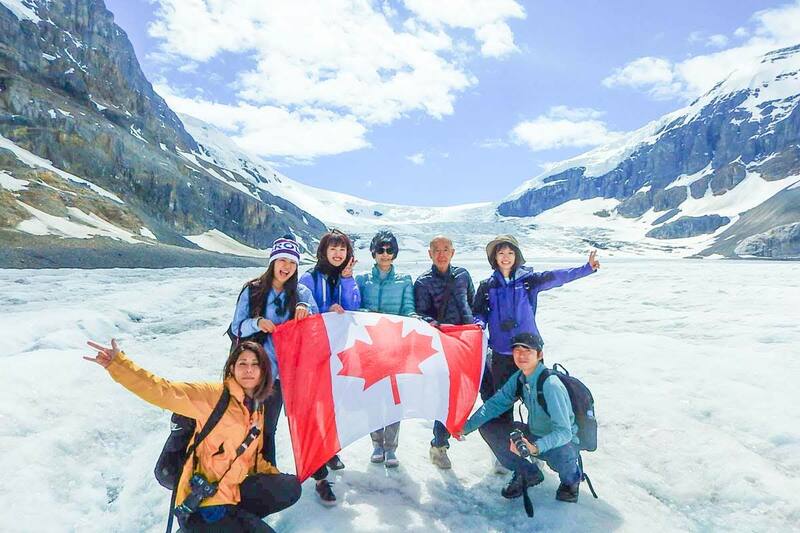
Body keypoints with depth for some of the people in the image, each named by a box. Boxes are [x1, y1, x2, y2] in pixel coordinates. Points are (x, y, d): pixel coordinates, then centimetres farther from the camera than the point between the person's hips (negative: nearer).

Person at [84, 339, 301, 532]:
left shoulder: (258, 407, 7)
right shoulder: (213, 396, -13)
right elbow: (165, 392, -25)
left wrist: (274, 475, 7)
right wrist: (117, 364, -36)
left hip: (232, 491, 7)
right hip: (202, 503, -7)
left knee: (290, 487, -7)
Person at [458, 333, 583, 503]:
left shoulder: (550, 385, -29)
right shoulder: (519, 378, -8)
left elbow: (563, 432, -33)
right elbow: (495, 403, -5)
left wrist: (535, 448, -49)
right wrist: (466, 426, -17)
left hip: (563, 442, -6)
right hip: (534, 435, 6)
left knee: (560, 454, -41)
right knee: (487, 426, -7)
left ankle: (571, 478, 0)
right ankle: (527, 473, 10)